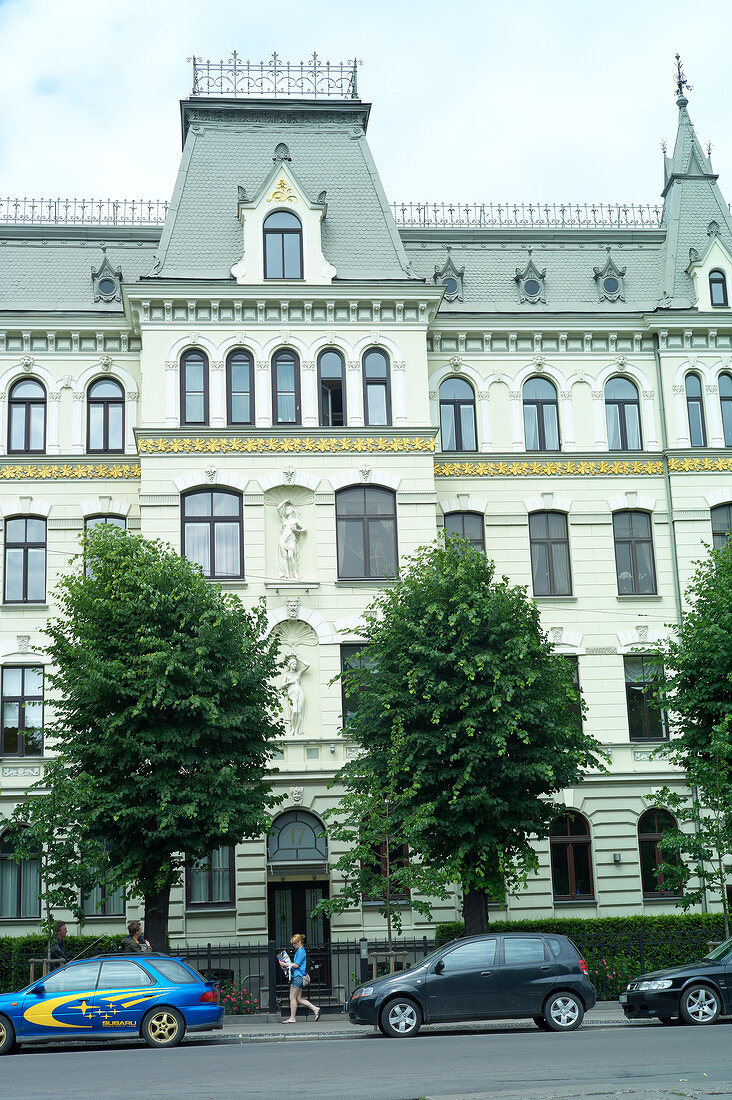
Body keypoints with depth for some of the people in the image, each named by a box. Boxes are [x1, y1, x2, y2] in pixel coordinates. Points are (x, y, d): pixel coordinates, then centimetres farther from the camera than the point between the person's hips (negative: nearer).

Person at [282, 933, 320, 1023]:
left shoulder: (301, 952, -11)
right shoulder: (299, 951, 20)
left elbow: (296, 965, -16)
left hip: (297, 976, -10)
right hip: (297, 976, 10)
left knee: (292, 998, -5)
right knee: (299, 999, 9)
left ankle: (292, 1018, -2)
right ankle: (315, 1009, 7)